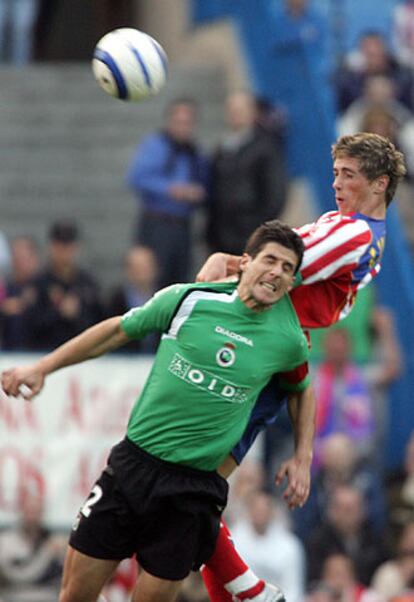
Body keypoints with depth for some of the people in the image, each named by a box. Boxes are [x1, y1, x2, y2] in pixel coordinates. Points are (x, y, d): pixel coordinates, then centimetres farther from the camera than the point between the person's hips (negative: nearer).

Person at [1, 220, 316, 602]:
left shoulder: (289, 340, 0)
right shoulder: (186, 300, -3)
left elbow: (302, 390, 22)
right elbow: (118, 330, 10)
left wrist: (303, 459, 12)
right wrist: (41, 368, 11)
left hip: (196, 487, 0)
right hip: (134, 461, 0)